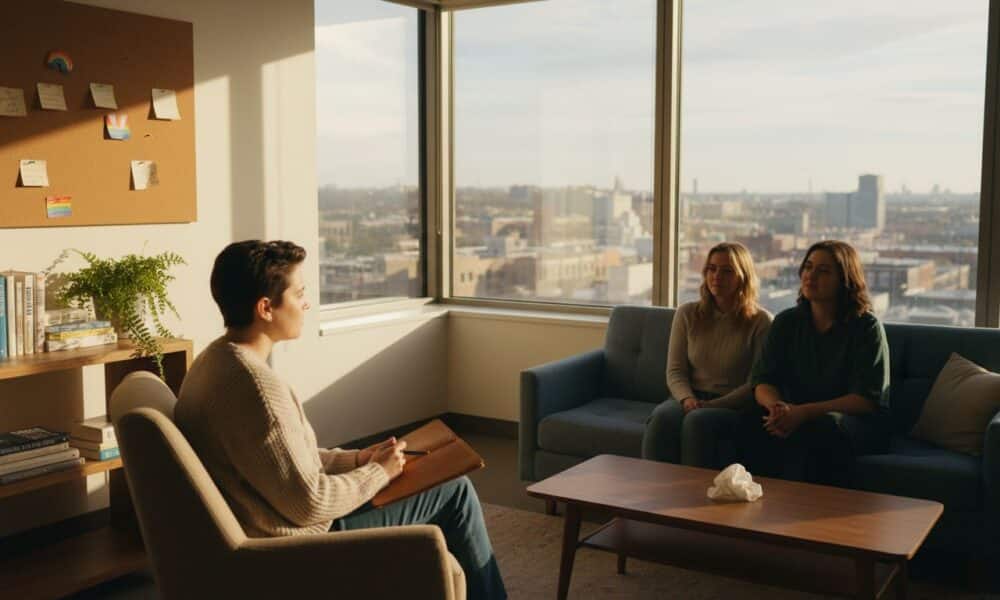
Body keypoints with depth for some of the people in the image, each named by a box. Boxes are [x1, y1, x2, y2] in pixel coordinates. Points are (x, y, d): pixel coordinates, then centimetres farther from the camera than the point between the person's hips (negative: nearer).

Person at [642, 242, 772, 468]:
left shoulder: (760, 321, 1)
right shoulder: (688, 313, 12)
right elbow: (675, 371, 8)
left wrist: (712, 405, -15)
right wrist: (687, 399, -13)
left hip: (733, 406, -3)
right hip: (689, 399, 3)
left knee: (697, 420, -36)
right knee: (662, 417, -31)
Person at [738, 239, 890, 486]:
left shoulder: (866, 327, -5)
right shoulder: (787, 322, 8)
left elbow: (867, 399, -12)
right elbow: (762, 382, 2)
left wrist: (803, 412, -25)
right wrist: (777, 406, -24)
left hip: (858, 421, -3)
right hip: (797, 418, 3)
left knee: (820, 427, -38)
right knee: (751, 420, -28)